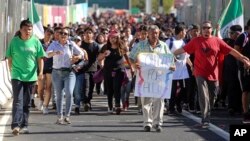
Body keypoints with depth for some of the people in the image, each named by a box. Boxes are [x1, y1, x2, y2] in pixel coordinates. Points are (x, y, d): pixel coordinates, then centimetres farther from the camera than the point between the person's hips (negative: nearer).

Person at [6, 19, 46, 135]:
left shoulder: (35, 42, 1)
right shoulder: (14, 41, -1)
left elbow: (40, 58, 5)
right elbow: (10, 58, 6)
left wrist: (41, 72, -5)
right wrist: (12, 71, 6)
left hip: (30, 76, 2)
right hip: (17, 76, -2)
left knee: (27, 103, 10)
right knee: (17, 101, -12)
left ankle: (24, 125, 19)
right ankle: (15, 125, -18)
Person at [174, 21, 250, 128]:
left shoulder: (217, 41, 2)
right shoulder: (196, 41, 1)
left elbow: (231, 51, 1)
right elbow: (183, 49, 4)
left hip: (213, 74, 3)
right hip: (200, 74, -2)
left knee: (211, 97, 13)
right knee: (203, 97, -13)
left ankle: (207, 117, 32)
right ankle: (205, 120, -15)